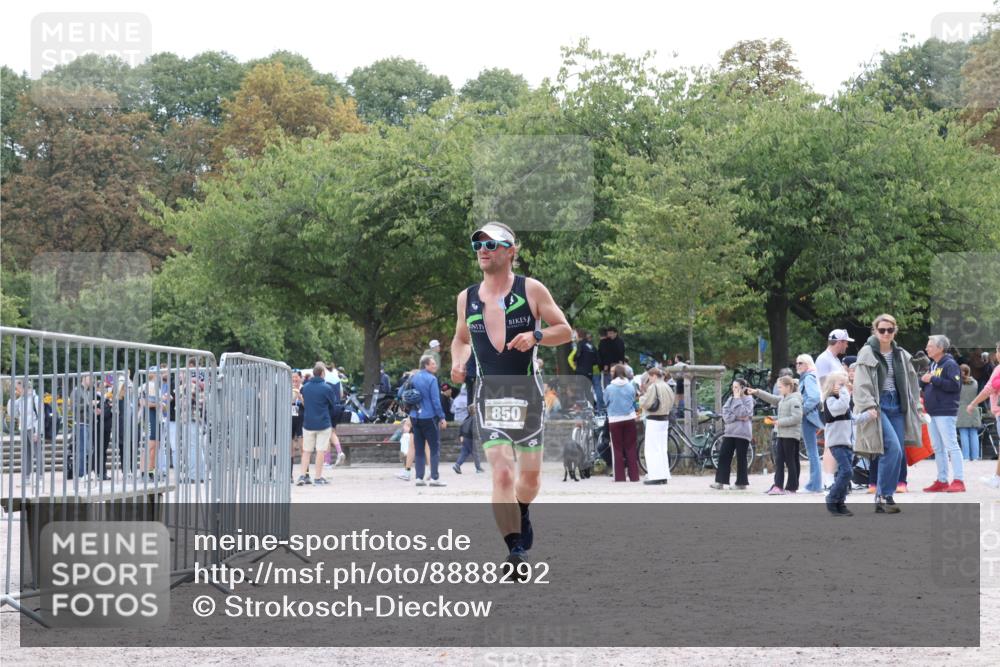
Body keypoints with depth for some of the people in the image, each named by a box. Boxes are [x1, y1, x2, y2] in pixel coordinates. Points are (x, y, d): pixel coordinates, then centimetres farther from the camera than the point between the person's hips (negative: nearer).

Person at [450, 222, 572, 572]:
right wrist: (457, 361, 1)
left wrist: (535, 336, -18)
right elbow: (461, 338, 23)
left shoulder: (531, 290, -1)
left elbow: (565, 331, 1)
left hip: (527, 391, 0)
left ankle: (522, 514, 43)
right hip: (488, 394, 0)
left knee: (530, 476, 9)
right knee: (502, 474, -16)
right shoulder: (466, 298, 8)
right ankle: (515, 551, -15)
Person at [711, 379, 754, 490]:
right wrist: (738, 417, -12)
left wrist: (738, 399, -11)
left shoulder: (748, 399, 0)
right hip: (729, 432, 5)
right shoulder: (730, 399, 13)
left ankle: (742, 483, 10)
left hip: (742, 433, -5)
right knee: (724, 456, -3)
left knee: (741, 458, 0)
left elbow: (743, 413, -17)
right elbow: (725, 416, 2)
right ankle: (720, 482, -3)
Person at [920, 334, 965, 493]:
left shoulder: (950, 365, -9)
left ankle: (959, 480, -11)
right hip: (932, 412, 9)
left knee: (951, 445, -10)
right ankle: (942, 481, 16)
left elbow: (955, 385, -21)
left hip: (945, 413, -9)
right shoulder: (933, 365, 16)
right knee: (938, 448, 11)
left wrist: (933, 379, -18)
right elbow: (926, 385, 23)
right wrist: (923, 380, 0)